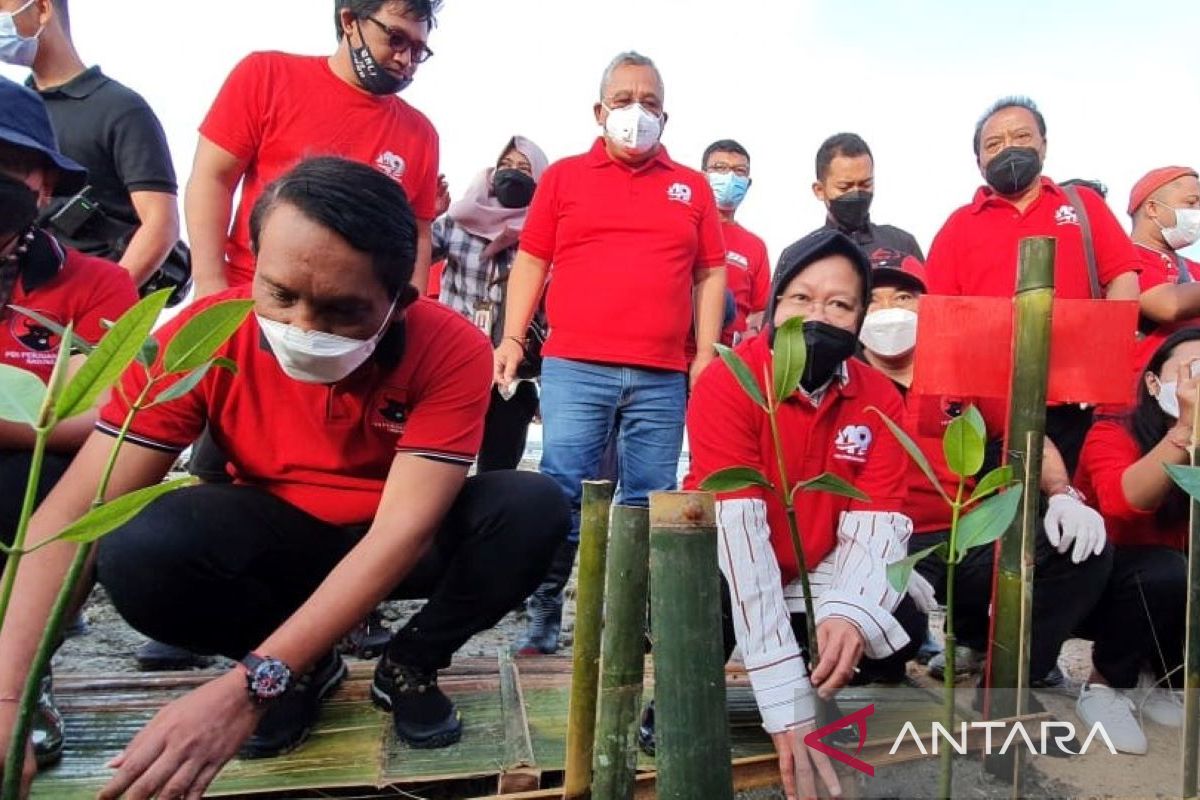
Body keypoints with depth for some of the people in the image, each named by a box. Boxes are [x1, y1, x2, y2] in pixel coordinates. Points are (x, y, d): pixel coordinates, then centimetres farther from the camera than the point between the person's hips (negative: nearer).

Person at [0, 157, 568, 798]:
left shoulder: (451, 351, -27)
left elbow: (402, 534, -32)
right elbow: (75, 514, -22)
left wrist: (252, 685, -39)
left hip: (406, 545, 0)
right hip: (280, 538, 1)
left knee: (533, 509, -29)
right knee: (138, 550, -30)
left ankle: (409, 667, -2)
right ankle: (307, 669, -1)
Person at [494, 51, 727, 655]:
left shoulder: (692, 187, 15)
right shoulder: (563, 176, 12)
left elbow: (710, 275, 13)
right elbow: (531, 262, 10)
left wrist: (706, 356, 4)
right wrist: (512, 339, 0)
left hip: (663, 377, 2)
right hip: (574, 367, -1)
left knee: (650, 501, 5)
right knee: (563, 489, -4)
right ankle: (544, 609, 7)